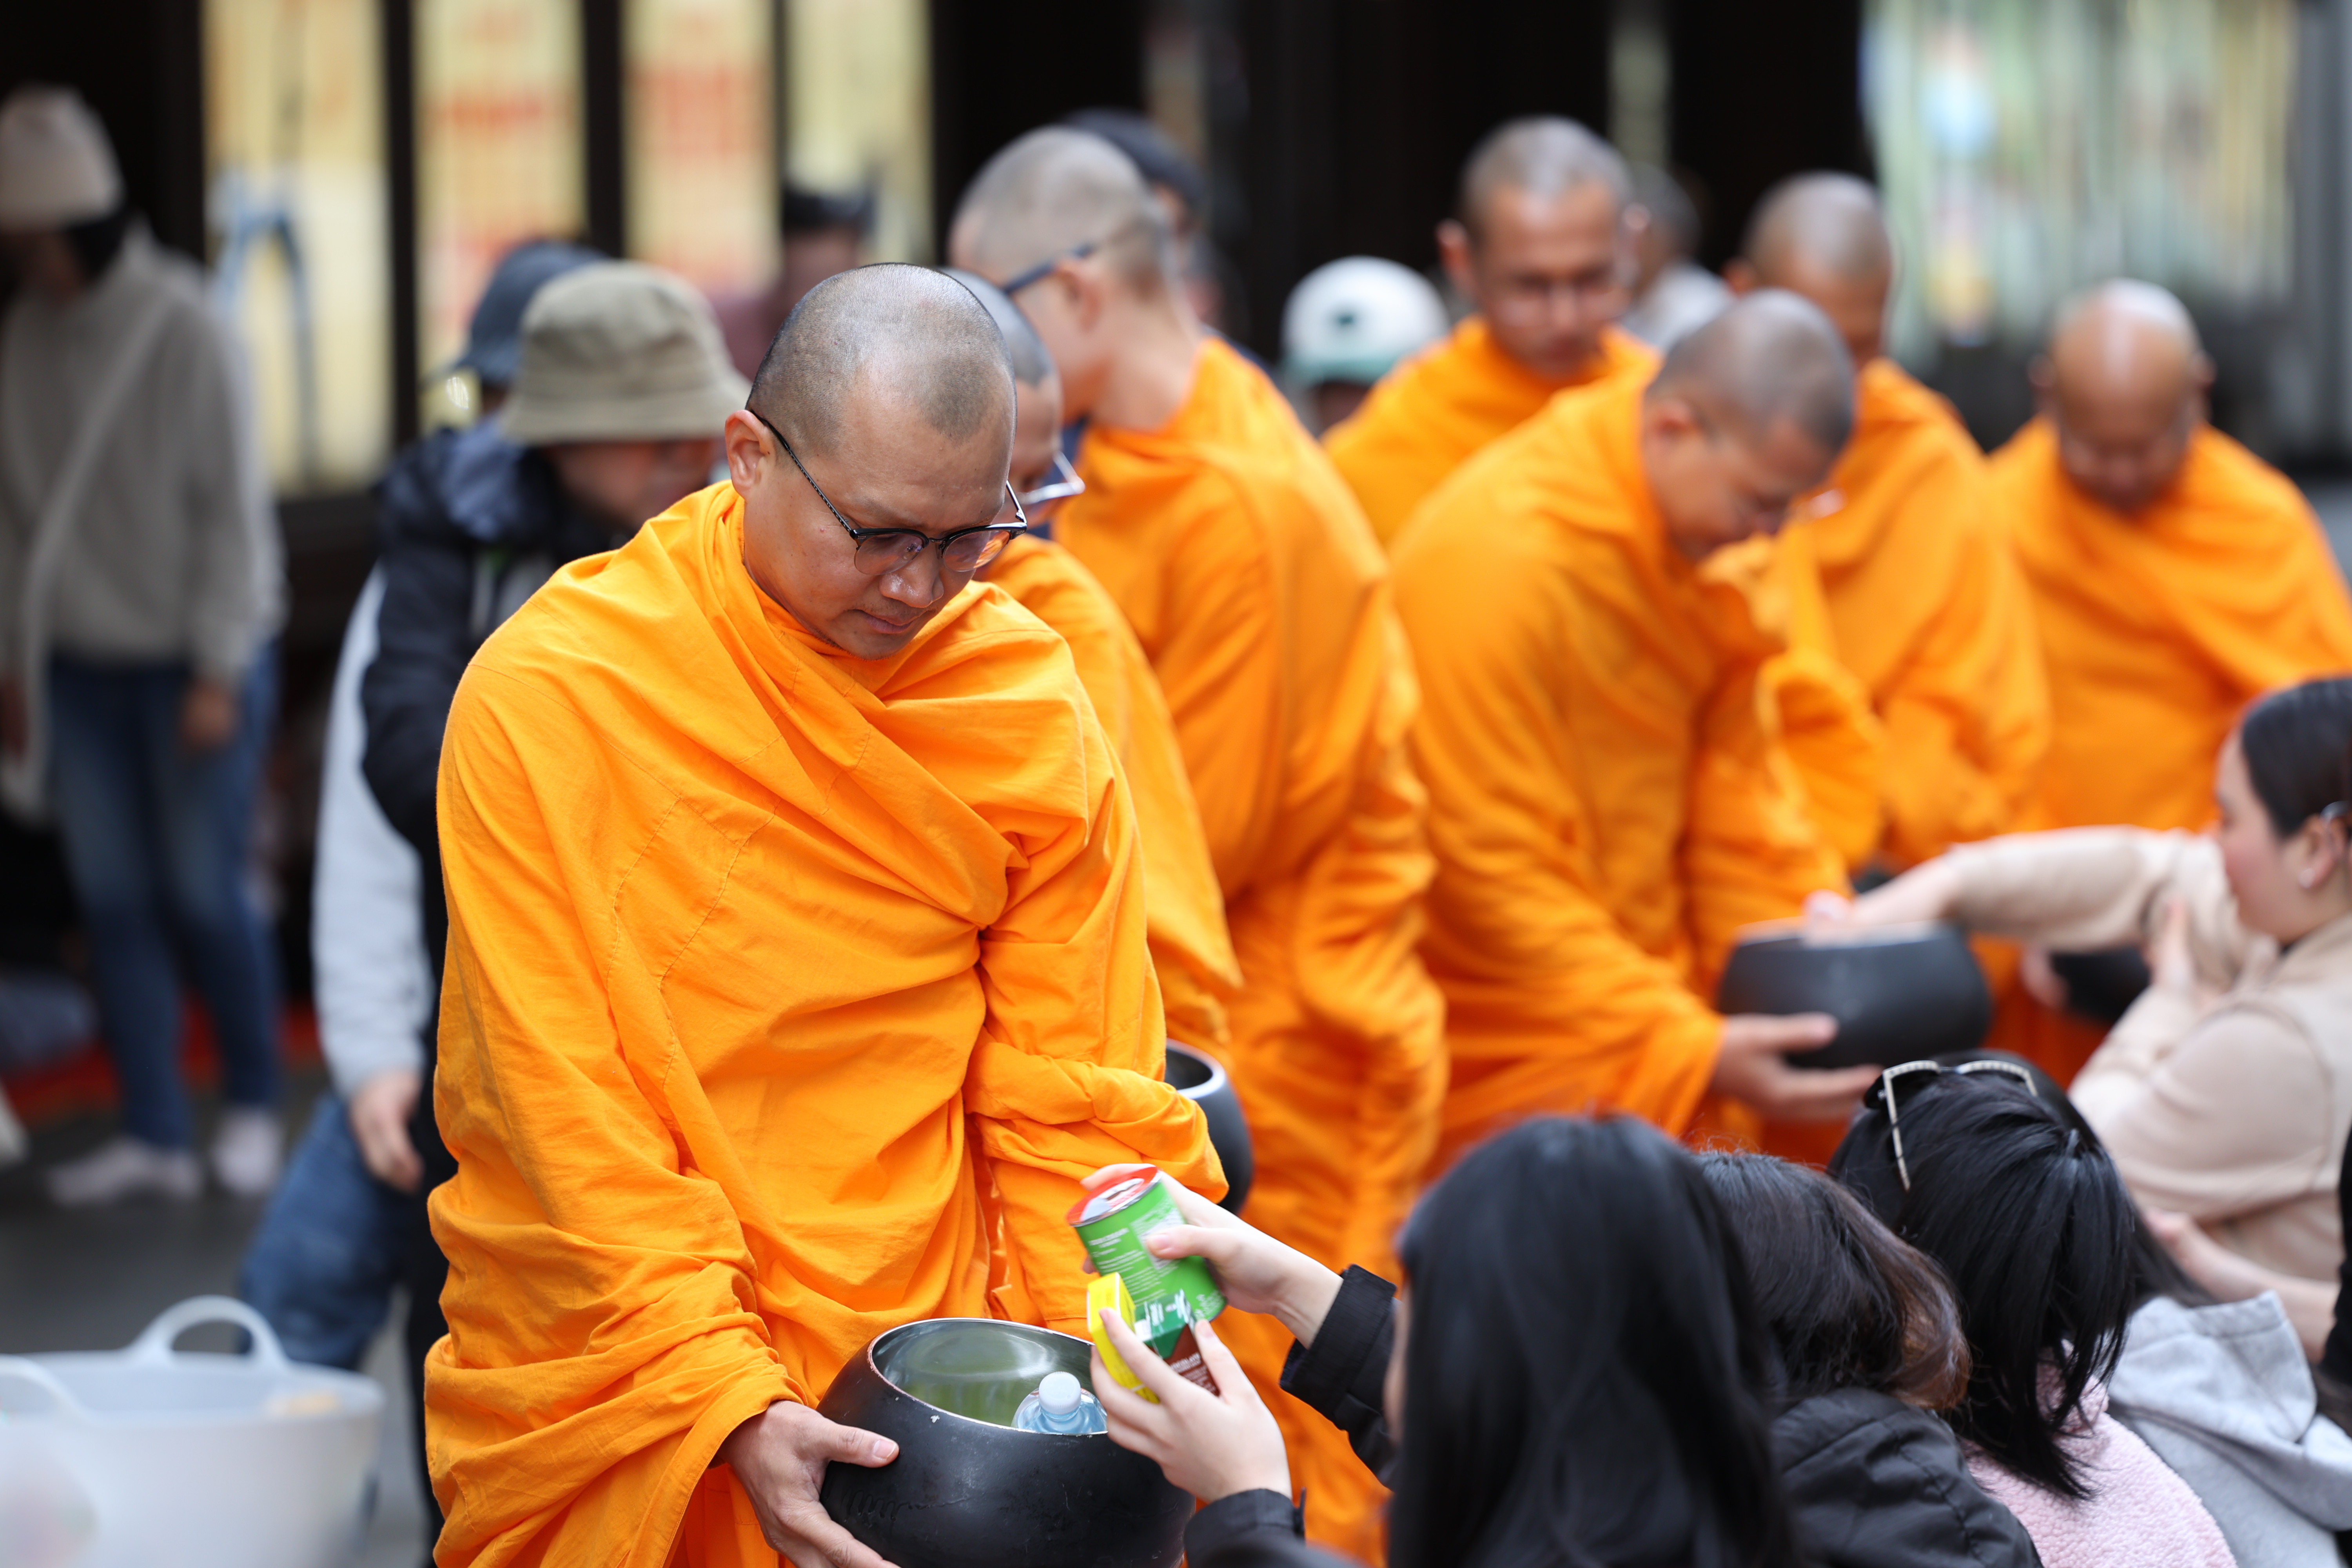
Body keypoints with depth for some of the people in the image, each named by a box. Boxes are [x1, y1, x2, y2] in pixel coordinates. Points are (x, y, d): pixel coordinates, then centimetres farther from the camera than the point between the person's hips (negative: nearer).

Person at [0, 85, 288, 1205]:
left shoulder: (182, 332, -12)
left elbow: (232, 508, -11)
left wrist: (217, 671, -12)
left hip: (192, 660, -5)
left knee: (204, 894, -2)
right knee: (114, 901, 3)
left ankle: (252, 1106, 18)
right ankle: (156, 1135, 9)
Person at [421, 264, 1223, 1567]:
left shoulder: (1026, 701, -3)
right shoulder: (546, 699, -13)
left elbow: (1070, 1090, 0)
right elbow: (574, 1117, -15)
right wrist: (729, 1401, -24)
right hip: (610, 1400, -2)